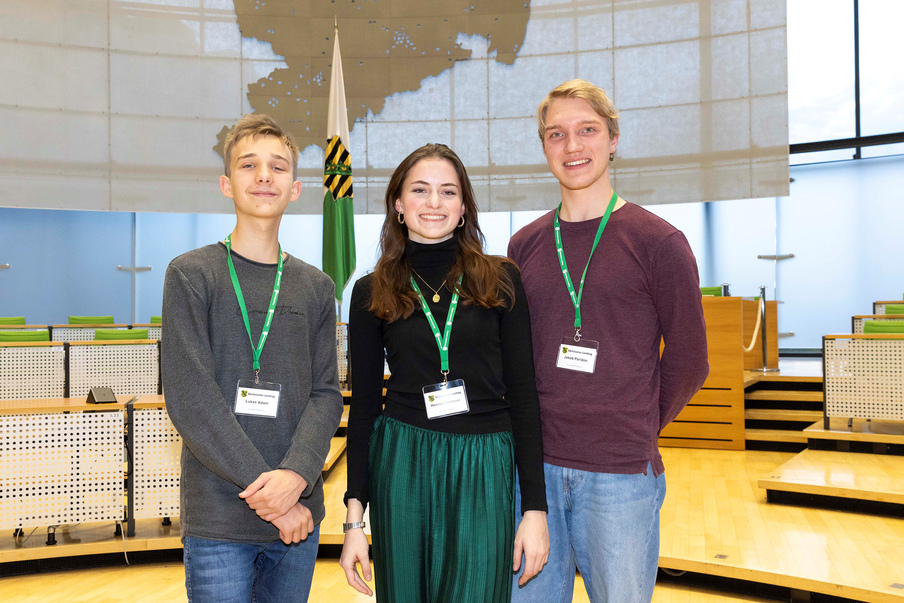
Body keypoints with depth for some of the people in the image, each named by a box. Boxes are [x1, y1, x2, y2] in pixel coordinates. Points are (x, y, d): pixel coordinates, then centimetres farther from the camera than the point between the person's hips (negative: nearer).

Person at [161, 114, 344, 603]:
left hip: (298, 515, 3)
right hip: (218, 519, -3)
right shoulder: (191, 274, -2)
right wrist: (267, 491, -14)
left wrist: (295, 476, -15)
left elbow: (326, 394, 3)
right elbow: (190, 398, -10)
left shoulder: (315, 287, 9)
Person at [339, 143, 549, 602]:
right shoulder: (373, 293, 4)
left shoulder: (499, 280, 2)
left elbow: (522, 393, 0)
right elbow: (363, 405, 5)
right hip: (401, 466, 1)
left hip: (484, 469, -1)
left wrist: (535, 506, -4)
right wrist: (354, 518, 1)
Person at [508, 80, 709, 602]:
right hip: (533, 465, 4)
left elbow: (688, 361, 0)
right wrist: (532, 425, 7)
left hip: (620, 473, -3)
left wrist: (636, 429, 4)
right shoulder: (525, 245, 8)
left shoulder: (658, 241, -3)